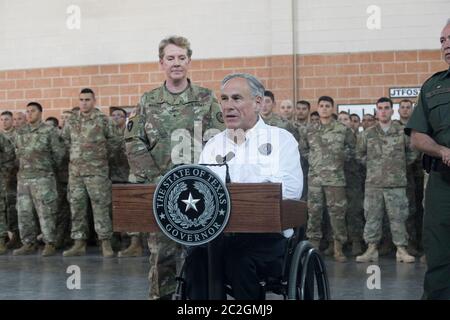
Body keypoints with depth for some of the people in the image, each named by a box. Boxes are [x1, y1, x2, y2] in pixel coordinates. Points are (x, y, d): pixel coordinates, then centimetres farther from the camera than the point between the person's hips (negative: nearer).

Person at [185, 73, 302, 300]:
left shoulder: (281, 139, 7)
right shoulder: (213, 145, 20)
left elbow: (291, 190, -11)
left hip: (268, 232, -3)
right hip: (217, 233, 3)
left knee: (238, 255, -33)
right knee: (197, 255, -28)